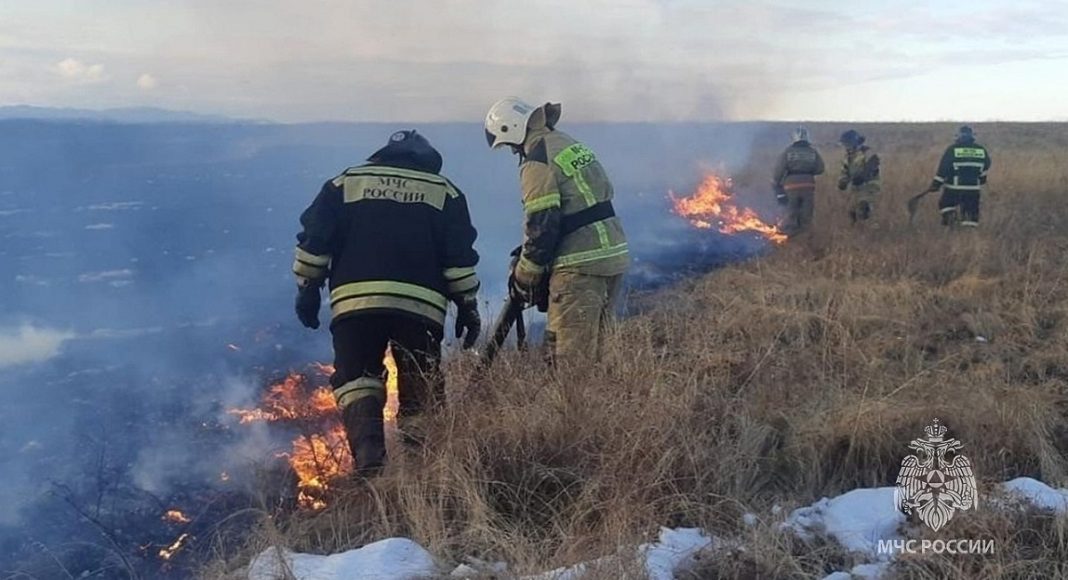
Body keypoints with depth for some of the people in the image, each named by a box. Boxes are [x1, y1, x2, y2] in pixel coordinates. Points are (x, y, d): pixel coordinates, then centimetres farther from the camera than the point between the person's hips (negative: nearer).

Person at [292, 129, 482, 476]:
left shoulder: (346, 182, 17)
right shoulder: (444, 192, 16)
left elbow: (315, 239, 9)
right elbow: (460, 256, 9)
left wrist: (307, 287, 16)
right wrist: (468, 306, 13)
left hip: (355, 300, 0)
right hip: (420, 305, 0)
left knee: (355, 379, 5)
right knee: (420, 390, 12)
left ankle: (368, 457, -14)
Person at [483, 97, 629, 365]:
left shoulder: (538, 161, -11)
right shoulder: (571, 145, 17)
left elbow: (541, 225, -14)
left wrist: (525, 275, -1)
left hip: (581, 265, -9)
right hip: (614, 255, 9)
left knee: (571, 355, -4)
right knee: (592, 348, 16)